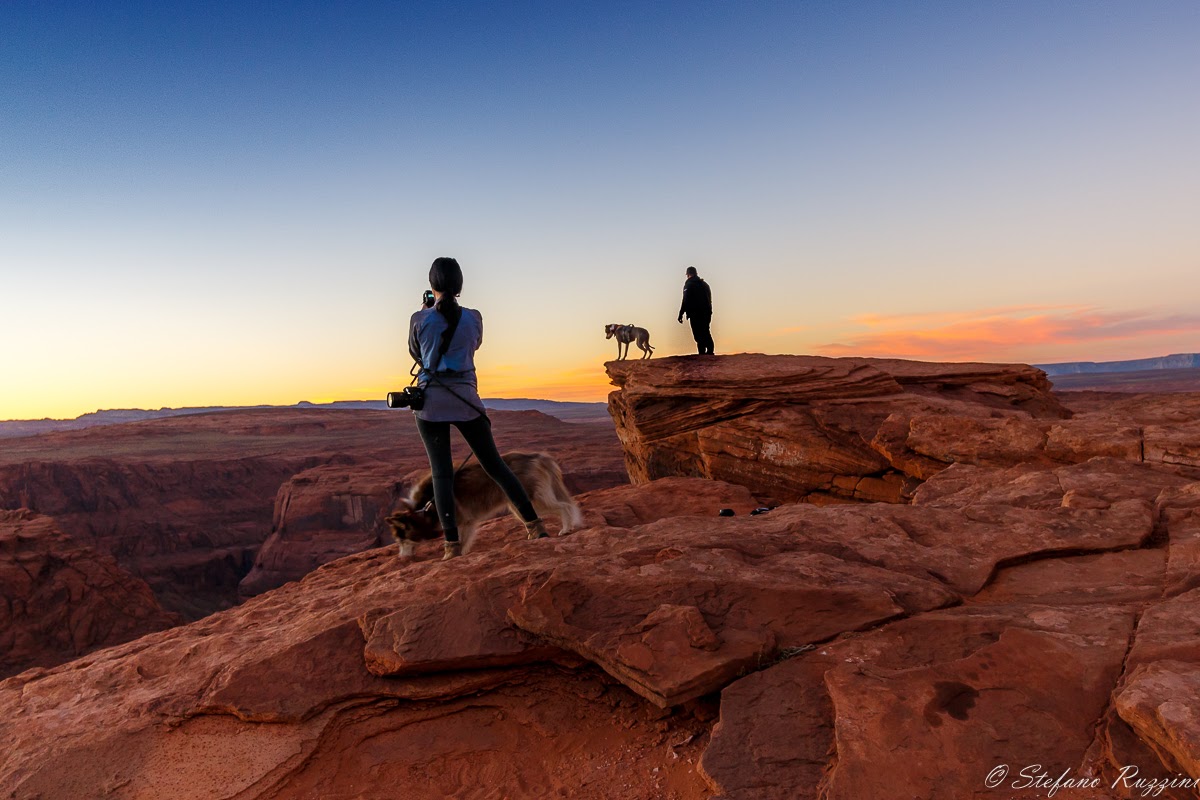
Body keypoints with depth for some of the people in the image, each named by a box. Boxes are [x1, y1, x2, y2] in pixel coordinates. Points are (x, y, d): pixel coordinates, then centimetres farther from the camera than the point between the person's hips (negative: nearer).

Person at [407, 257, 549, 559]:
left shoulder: (419, 319, -5)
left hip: (431, 401, -1)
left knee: (441, 473, 3)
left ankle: (452, 545, -2)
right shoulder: (473, 317, -1)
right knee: (495, 465, 9)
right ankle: (534, 525, 9)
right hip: (466, 400, 1)